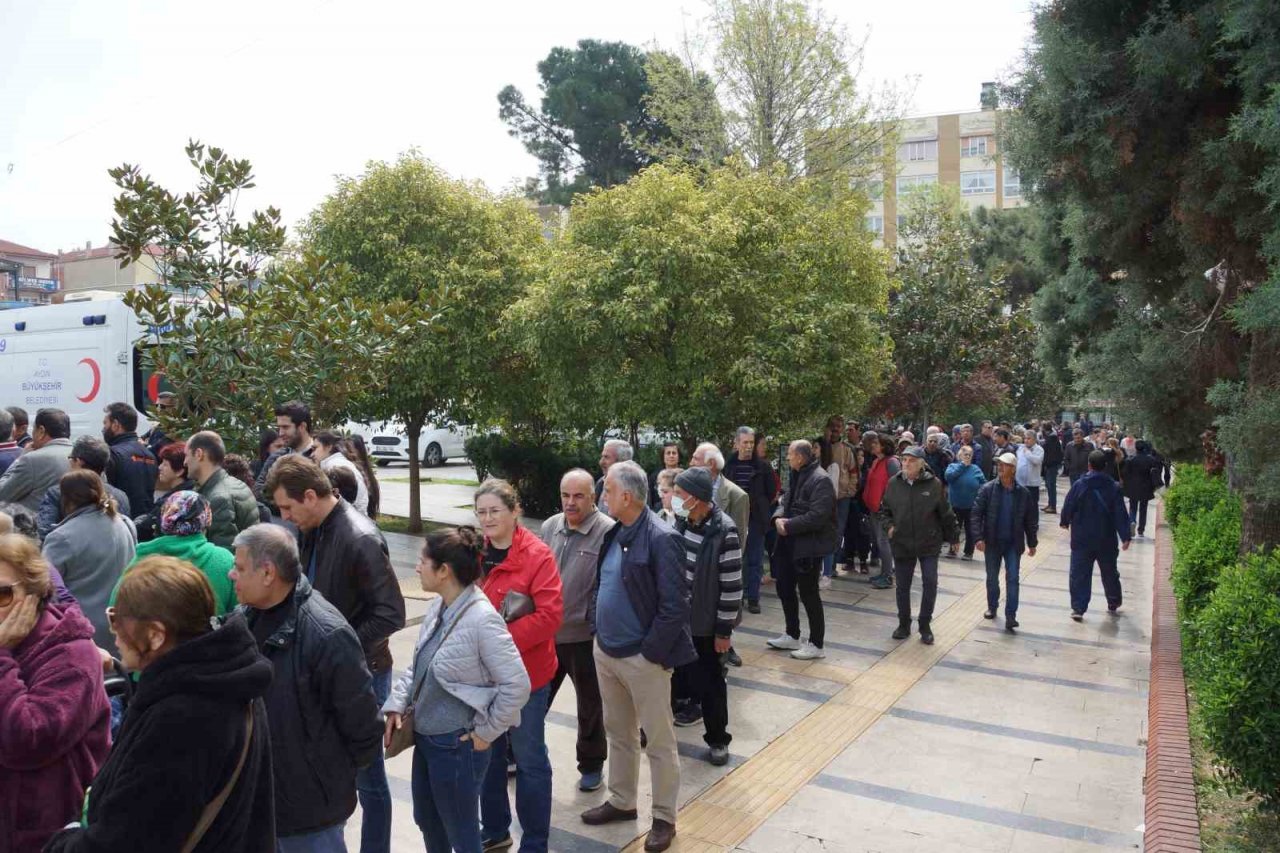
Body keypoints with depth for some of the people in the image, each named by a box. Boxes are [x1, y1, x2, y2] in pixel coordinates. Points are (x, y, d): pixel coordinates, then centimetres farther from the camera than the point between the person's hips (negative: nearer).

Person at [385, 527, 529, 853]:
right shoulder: (435, 607, 0)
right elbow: (416, 664, 12)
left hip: (458, 744, -8)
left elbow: (517, 686, -24)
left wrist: (485, 733, -15)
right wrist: (397, 705, 0)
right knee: (426, 820, 26)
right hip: (425, 737, 8)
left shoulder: (482, 620, -26)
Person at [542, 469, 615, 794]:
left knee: (590, 706, 15)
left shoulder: (608, 532, -17)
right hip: (546, 632, 5)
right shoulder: (550, 527, 3)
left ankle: (591, 765, 34)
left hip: (585, 636, -5)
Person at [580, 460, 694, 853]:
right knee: (618, 734, 22)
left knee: (659, 742, 9)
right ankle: (621, 801, 40)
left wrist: (650, 653, -17)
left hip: (642, 658, -8)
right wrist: (597, 629, 10)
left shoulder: (661, 539, -20)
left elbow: (674, 607, -20)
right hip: (605, 652, 8)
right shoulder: (612, 533, 4)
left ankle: (664, 818, 25)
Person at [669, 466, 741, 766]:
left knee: (709, 683, 8)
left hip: (706, 625, -6)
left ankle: (717, 739, 25)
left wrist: (724, 630, -15)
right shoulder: (681, 522, -2)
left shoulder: (724, 531, -22)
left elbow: (732, 586, -19)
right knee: (678, 673, 19)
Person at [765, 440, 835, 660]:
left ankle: (816, 645, 13)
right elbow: (785, 502, 16)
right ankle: (792, 636, 32)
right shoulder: (797, 476, 12)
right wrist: (778, 517, -5)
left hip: (809, 545, -9)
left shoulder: (820, 480, -18)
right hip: (790, 543, 9)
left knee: (808, 593, 0)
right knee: (784, 587, 16)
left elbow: (817, 516, -25)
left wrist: (789, 526, -19)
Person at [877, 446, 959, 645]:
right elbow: (884, 509, 12)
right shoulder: (893, 483, -2)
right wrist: (889, 526, -4)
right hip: (901, 544, 2)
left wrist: (953, 537, 6)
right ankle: (904, 624, 26)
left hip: (929, 543, -2)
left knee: (930, 583, -3)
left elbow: (945, 513, 0)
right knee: (902, 586, 10)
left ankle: (925, 625, 14)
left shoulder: (933, 484, -8)